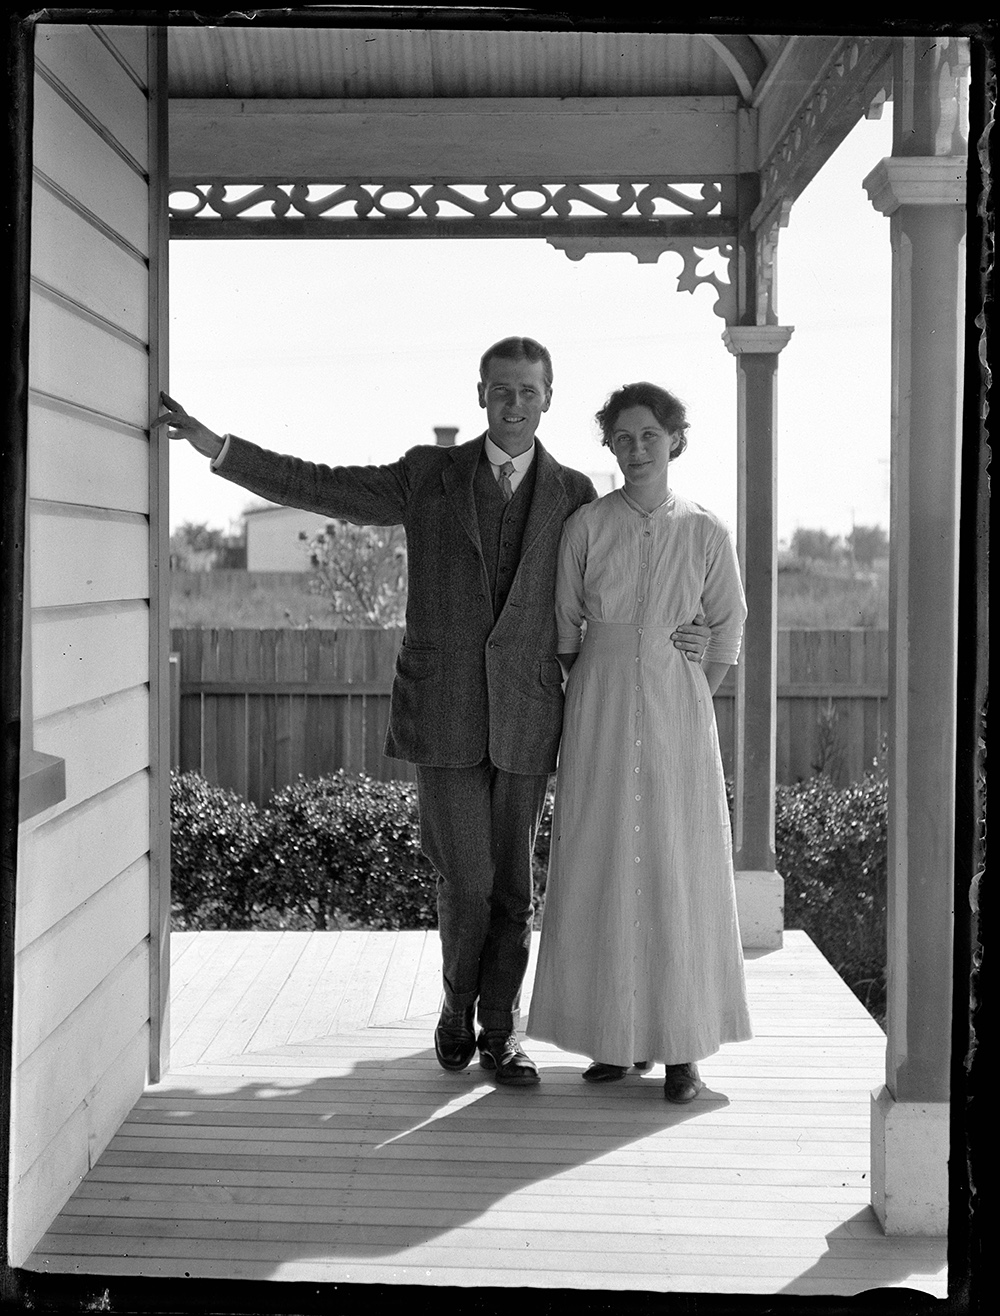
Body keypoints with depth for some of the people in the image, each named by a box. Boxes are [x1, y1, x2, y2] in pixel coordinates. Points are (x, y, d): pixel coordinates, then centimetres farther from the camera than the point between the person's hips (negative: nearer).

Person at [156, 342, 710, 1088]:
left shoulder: (573, 496, 6)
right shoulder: (430, 477, 4)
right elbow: (319, 487, 4)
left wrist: (682, 638, -5)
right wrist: (216, 447, -2)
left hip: (525, 718, 1)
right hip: (444, 713, -1)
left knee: (513, 885, 6)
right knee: (466, 880, -3)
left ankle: (499, 1030, 23)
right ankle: (458, 1006, 25)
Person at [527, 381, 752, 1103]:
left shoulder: (705, 532, 1)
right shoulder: (586, 525, 1)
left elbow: (728, 629, 11)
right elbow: (564, 625, 8)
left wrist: (692, 702, 8)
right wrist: (593, 703, 7)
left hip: (677, 709, 0)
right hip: (600, 706, 1)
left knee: (679, 869, 0)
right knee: (601, 868, 1)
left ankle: (682, 1048, 8)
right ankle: (615, 1036, 12)